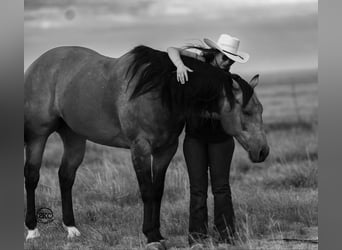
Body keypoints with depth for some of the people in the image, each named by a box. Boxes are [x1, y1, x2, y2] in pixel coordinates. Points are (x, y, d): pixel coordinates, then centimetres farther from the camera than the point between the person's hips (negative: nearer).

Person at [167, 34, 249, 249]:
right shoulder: (199, 61, -6)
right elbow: (173, 51, -16)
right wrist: (179, 65, -36)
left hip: (220, 136, 1)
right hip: (195, 135, -1)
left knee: (221, 186, -2)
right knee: (198, 188, -1)